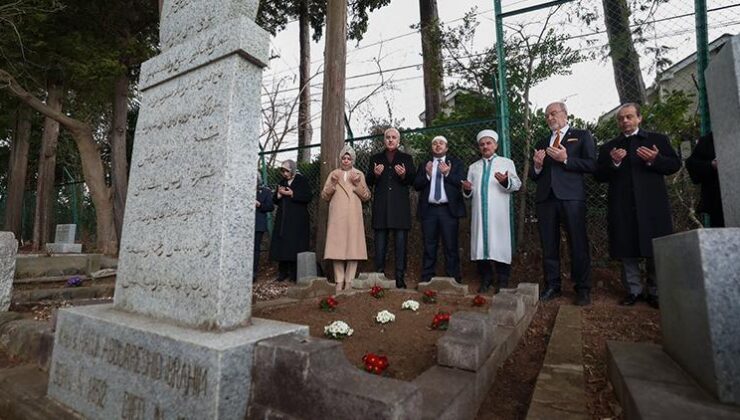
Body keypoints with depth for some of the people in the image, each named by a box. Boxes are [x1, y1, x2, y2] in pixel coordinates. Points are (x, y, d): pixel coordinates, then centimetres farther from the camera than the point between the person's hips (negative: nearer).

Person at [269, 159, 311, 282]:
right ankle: (283, 272, 9)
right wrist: (279, 194, -3)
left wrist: (292, 194, -13)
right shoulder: (282, 182, 18)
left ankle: (295, 274, -2)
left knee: (295, 245, -7)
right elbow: (275, 200, 18)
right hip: (283, 219, 5)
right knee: (281, 244, 1)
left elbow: (308, 197, -8)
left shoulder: (302, 180, 2)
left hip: (297, 220, -5)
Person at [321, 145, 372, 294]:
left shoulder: (359, 174, 12)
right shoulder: (333, 174, 14)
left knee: (353, 247, -5)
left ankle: (349, 281, 1)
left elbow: (366, 196, 5)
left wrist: (358, 184, -9)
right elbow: (325, 196, 8)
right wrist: (332, 183, -8)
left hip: (353, 216, 0)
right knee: (337, 247, -4)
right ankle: (339, 281, 2)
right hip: (337, 216, 0)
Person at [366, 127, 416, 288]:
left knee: (401, 242, -1)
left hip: (400, 206, -1)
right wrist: (375, 174, -12)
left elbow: (412, 181, 5)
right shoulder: (375, 158, 16)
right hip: (381, 206, 1)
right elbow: (368, 181, 8)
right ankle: (379, 274, 11)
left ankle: (400, 277, 5)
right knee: (380, 243, 4)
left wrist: (404, 175, -15)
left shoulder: (406, 158, 13)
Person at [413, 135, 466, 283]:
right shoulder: (424, 165, 15)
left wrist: (447, 174, -15)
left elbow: (461, 183, -3)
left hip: (449, 209, -2)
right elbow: (416, 185, 3)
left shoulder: (456, 163, 10)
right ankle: (426, 278, 12)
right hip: (429, 210, 2)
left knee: (451, 246, -1)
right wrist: (427, 175, -13)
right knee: (429, 246, 6)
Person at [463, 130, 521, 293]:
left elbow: (517, 184, -2)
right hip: (479, 213, 3)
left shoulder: (507, 162, 10)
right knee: (480, 244, 3)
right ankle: (485, 280, 14)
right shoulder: (473, 167, 20)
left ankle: (502, 281, 7)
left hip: (498, 214, -3)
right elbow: (469, 193, 17)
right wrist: (467, 189, -6)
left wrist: (505, 181, -23)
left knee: (499, 245, -4)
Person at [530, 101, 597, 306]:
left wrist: (566, 160, -11)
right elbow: (533, 175, 18)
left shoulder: (582, 136, 11)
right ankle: (552, 286, 15)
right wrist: (537, 166, -3)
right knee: (548, 246, 6)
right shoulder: (542, 143, 22)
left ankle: (583, 289, 9)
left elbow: (591, 164, -1)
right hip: (545, 197, 4)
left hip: (571, 196, -4)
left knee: (578, 244, -1)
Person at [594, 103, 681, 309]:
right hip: (622, 207, 1)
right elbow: (600, 176, 8)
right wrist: (613, 163, -10)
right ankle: (633, 290, 13)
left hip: (652, 204, -1)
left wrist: (655, 160, -12)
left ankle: (655, 292, 15)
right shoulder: (608, 147, 16)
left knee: (655, 250, 3)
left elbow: (675, 164, 7)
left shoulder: (657, 140, 13)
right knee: (627, 251, 3)